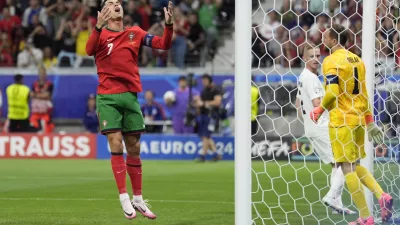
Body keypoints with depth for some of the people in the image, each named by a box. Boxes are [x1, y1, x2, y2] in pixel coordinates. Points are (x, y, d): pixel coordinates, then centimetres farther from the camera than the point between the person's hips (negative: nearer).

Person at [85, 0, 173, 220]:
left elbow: (164, 44, 1)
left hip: (130, 96, 3)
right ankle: (124, 199, -6)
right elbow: (89, 50, -22)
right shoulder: (101, 34, -1)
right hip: (108, 98, -3)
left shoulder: (135, 33, 8)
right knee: (116, 146, -10)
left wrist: (168, 24, -17)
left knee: (134, 148, 8)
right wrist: (98, 26, -38)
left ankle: (138, 199, 18)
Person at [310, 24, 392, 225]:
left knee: (348, 168, -2)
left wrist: (319, 110, -6)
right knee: (355, 166, 19)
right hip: (358, 119, 8)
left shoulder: (331, 61, -11)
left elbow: (333, 92, -21)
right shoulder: (357, 59, 13)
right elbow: (364, 93, 15)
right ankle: (382, 196, -1)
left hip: (341, 120, -8)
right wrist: (369, 121, 18)